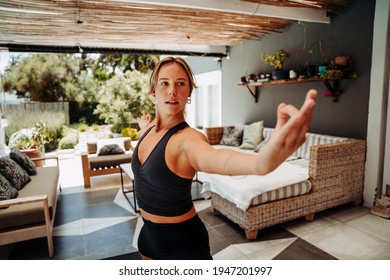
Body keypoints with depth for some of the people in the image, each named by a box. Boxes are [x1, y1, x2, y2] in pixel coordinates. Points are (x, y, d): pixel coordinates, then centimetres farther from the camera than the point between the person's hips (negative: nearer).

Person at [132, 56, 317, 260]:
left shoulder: (188, 138, -27)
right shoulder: (150, 129, -5)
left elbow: (212, 158, -54)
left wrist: (260, 162, -75)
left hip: (183, 242, -8)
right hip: (149, 232, 8)